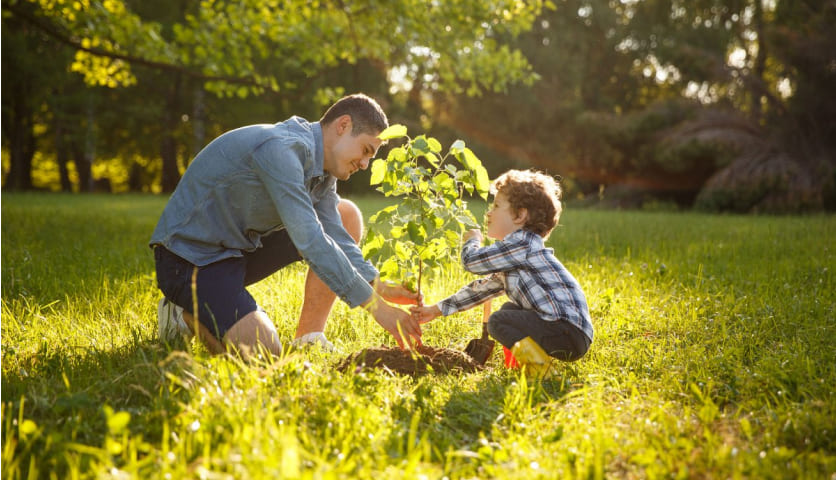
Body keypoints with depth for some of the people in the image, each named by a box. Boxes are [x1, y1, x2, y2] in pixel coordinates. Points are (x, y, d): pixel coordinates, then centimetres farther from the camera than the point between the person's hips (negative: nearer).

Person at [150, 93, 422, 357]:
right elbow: (310, 241, -32)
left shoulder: (321, 166, 4)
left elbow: (336, 237, 1)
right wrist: (376, 306, -31)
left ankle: (308, 338, 1)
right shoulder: (280, 148, -26)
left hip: (242, 248, 10)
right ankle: (186, 313, 2)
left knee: (347, 217, 3)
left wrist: (379, 287, -16)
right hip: (190, 257, -9)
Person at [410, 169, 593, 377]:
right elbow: (483, 288, 26)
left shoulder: (522, 244, -12)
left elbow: (472, 261, -12)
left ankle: (538, 365, -18)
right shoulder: (512, 257, 20)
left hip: (570, 333, -10)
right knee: (509, 309, 24)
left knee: (497, 321, -14)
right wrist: (436, 310, 26)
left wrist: (472, 240, 11)